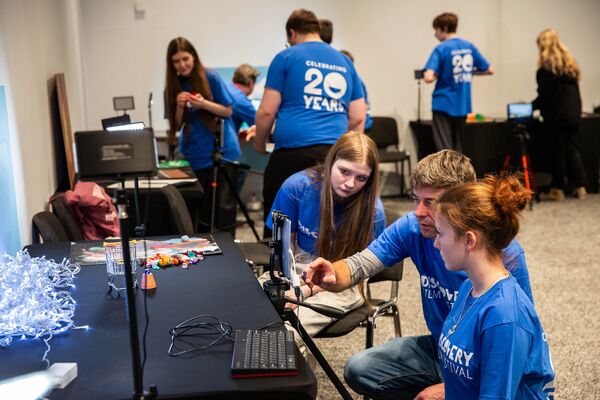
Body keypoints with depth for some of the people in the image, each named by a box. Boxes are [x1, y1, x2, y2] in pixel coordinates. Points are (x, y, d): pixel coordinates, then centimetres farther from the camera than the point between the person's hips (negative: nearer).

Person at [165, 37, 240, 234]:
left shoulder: (210, 78, -5)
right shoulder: (173, 87, 4)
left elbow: (228, 111, -3)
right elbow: (177, 126, 6)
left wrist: (204, 104, -19)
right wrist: (180, 107, -14)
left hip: (222, 150, -3)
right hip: (195, 155, 3)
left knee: (224, 206, -7)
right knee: (200, 206, 6)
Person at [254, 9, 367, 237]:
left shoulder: (286, 58, 5)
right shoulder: (345, 63, 18)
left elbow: (267, 111, 2)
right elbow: (358, 118, 16)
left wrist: (259, 145, 17)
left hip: (294, 151, -4)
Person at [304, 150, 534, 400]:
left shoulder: (504, 255, -25)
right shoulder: (413, 228, -12)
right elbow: (359, 264, -16)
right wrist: (333, 277, -43)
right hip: (438, 348, 5)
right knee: (358, 370, -6)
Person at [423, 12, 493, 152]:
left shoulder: (441, 49, -11)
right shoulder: (469, 46, 6)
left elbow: (429, 78, -22)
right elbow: (489, 70, 11)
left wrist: (431, 75, 0)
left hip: (443, 105, -6)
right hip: (463, 105, 6)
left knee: (444, 148, -2)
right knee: (457, 147, 16)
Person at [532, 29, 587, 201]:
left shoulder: (547, 65, -11)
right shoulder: (569, 62, 12)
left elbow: (545, 94, -14)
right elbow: (574, 88, 15)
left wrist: (532, 106, -3)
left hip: (556, 115, -7)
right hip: (574, 113, 7)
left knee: (558, 151, 0)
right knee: (573, 149, 12)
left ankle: (558, 189, 6)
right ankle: (580, 187, 13)